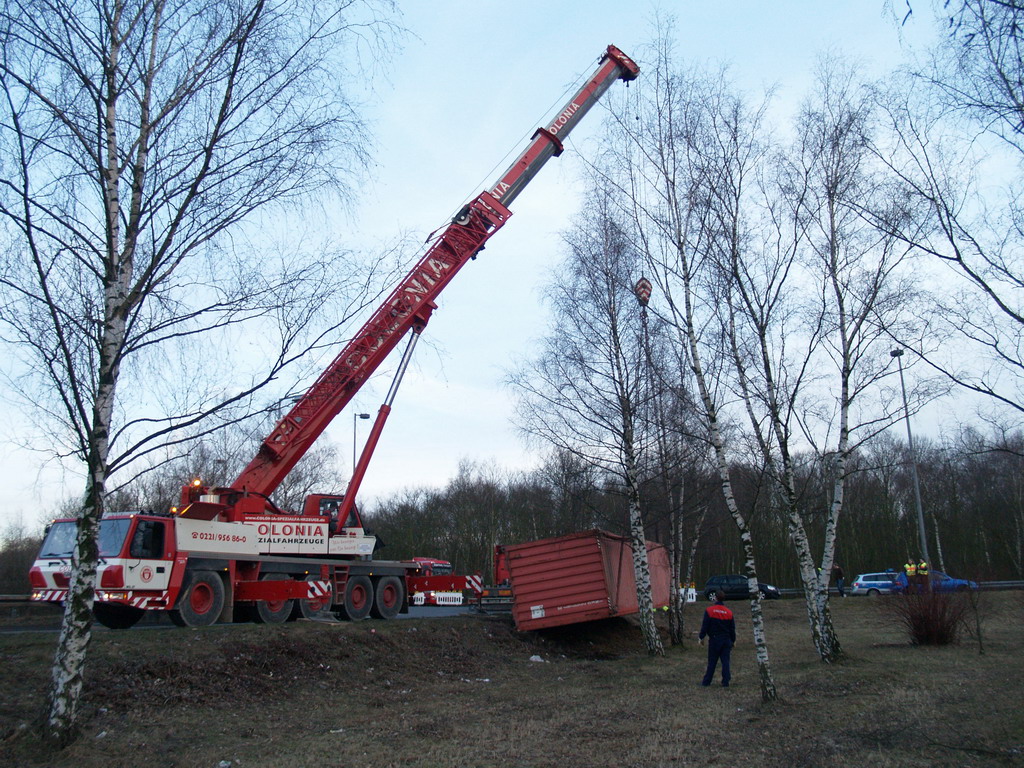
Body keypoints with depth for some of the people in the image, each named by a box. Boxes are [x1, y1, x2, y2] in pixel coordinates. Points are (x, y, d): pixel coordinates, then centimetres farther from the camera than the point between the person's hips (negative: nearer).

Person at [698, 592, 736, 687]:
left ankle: (706, 682, 10)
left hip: (714, 640, -2)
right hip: (726, 640, 2)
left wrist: (701, 637, 2)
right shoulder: (729, 612, 2)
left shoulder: (709, 610, -8)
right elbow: (732, 628, 8)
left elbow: (705, 626, -8)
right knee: (725, 661, 6)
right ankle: (725, 682, 3)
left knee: (712, 661, 4)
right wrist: (733, 640, 18)